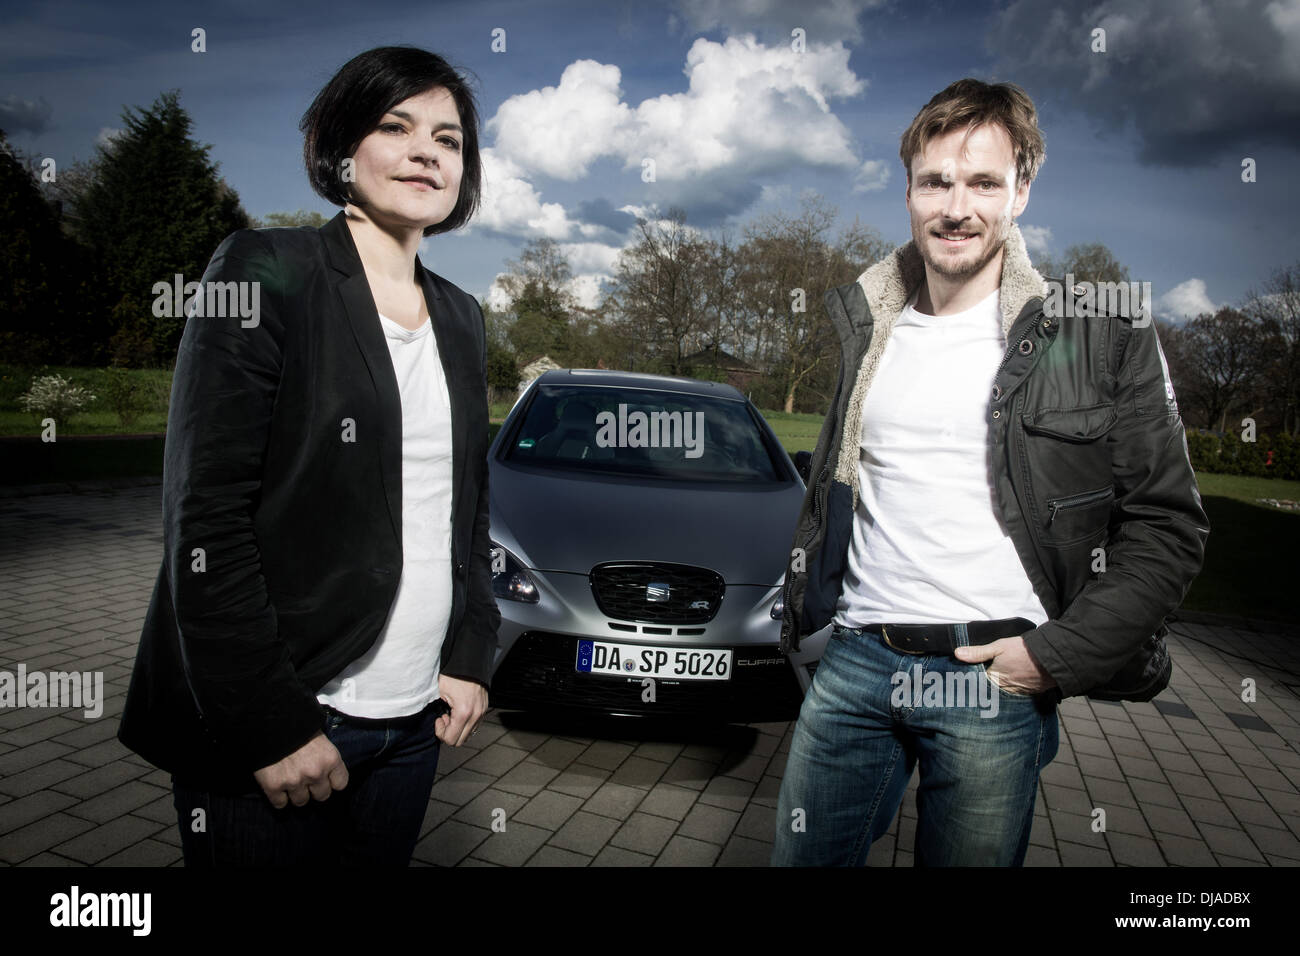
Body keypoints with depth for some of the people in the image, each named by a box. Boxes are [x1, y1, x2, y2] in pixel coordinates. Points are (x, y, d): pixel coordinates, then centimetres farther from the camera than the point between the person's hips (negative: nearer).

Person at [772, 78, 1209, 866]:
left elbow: (1168, 525, -3)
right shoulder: (867, 326, 10)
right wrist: (803, 607, 15)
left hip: (995, 680, -3)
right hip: (854, 661, 4)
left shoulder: (1103, 337, -3)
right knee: (804, 858, 12)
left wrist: (1058, 656, -10)